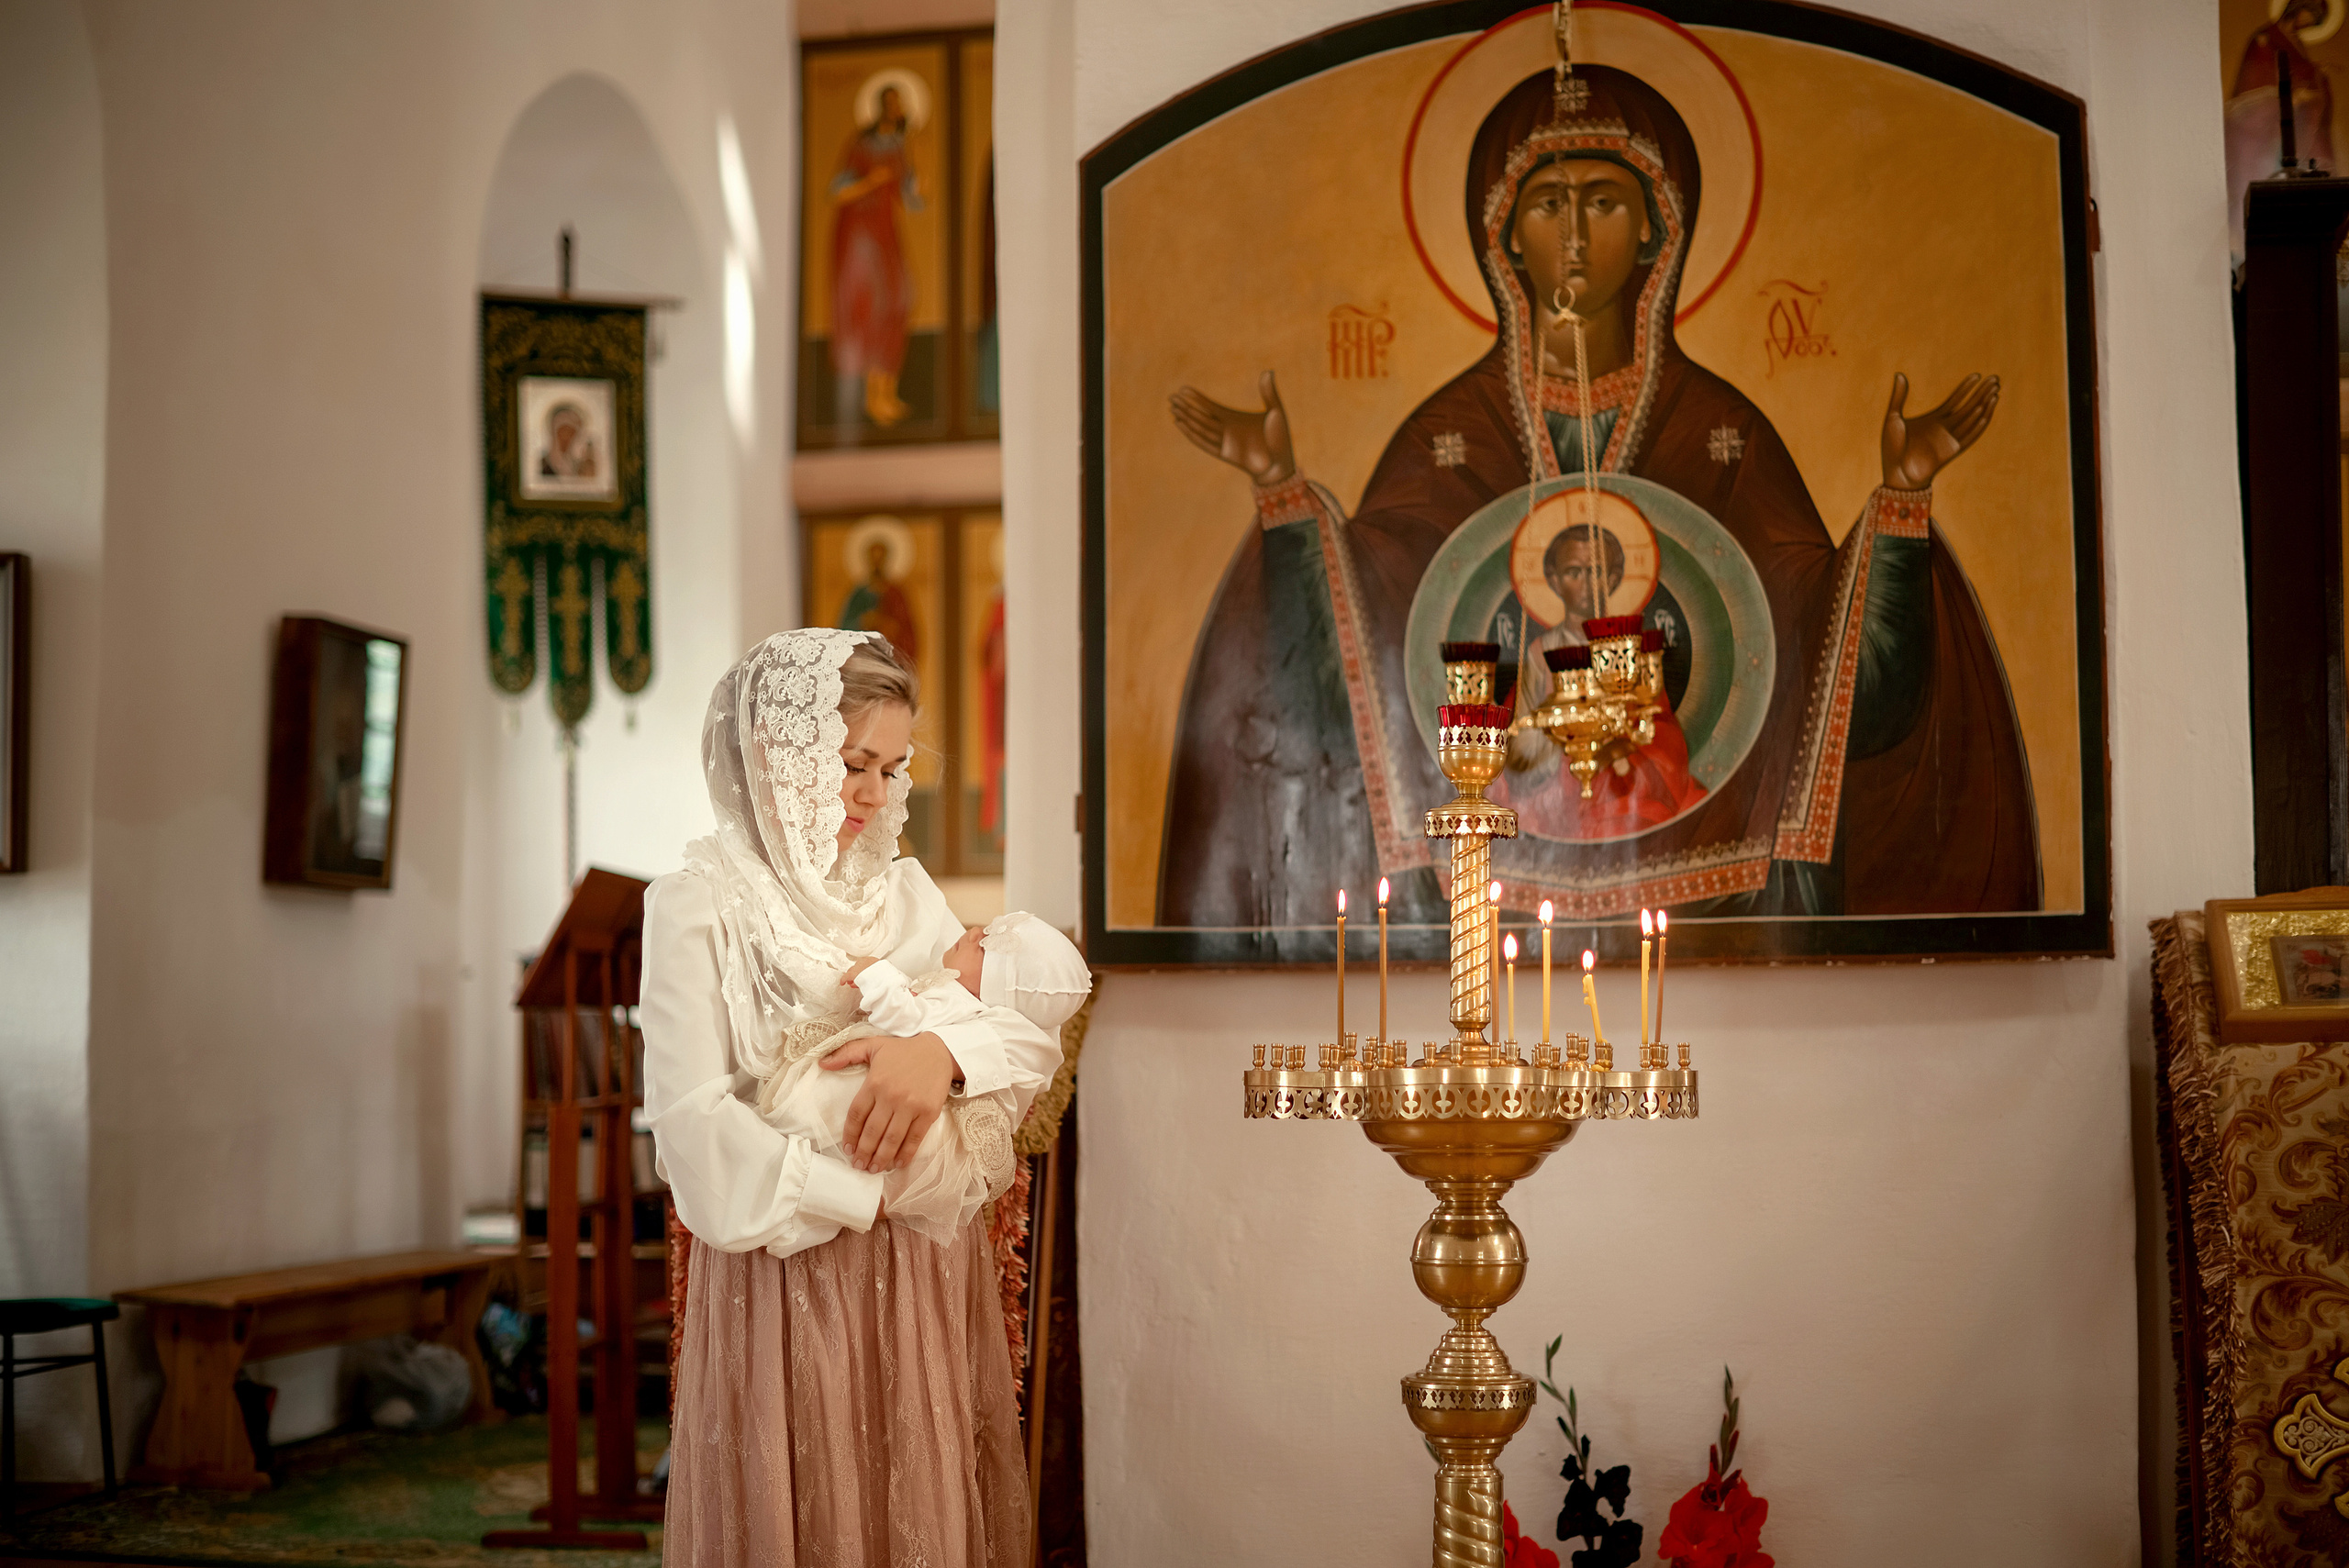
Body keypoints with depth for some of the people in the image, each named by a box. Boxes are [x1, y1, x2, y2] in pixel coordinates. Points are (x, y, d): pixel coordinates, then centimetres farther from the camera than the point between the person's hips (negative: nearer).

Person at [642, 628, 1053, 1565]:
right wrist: (880, 1189, -13)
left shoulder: (905, 891, 10)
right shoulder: (698, 907, -7)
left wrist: (945, 1049, -18)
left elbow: (1035, 1042, 3)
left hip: (929, 1281, 5)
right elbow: (699, 1131, -16)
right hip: (785, 1279, -5)